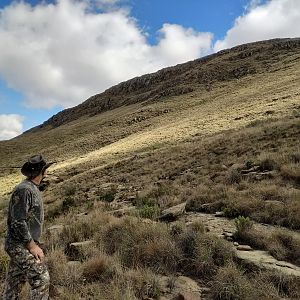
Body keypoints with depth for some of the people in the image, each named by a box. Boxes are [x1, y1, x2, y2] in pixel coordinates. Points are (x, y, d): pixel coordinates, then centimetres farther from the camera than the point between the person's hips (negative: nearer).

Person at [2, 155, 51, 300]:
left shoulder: (32, 188, 8)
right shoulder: (24, 189, -21)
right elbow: (18, 222, -24)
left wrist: (33, 243, 17)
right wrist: (32, 246, -19)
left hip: (20, 246, 9)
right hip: (22, 246, -9)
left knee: (14, 282, 18)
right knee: (41, 281, -2)